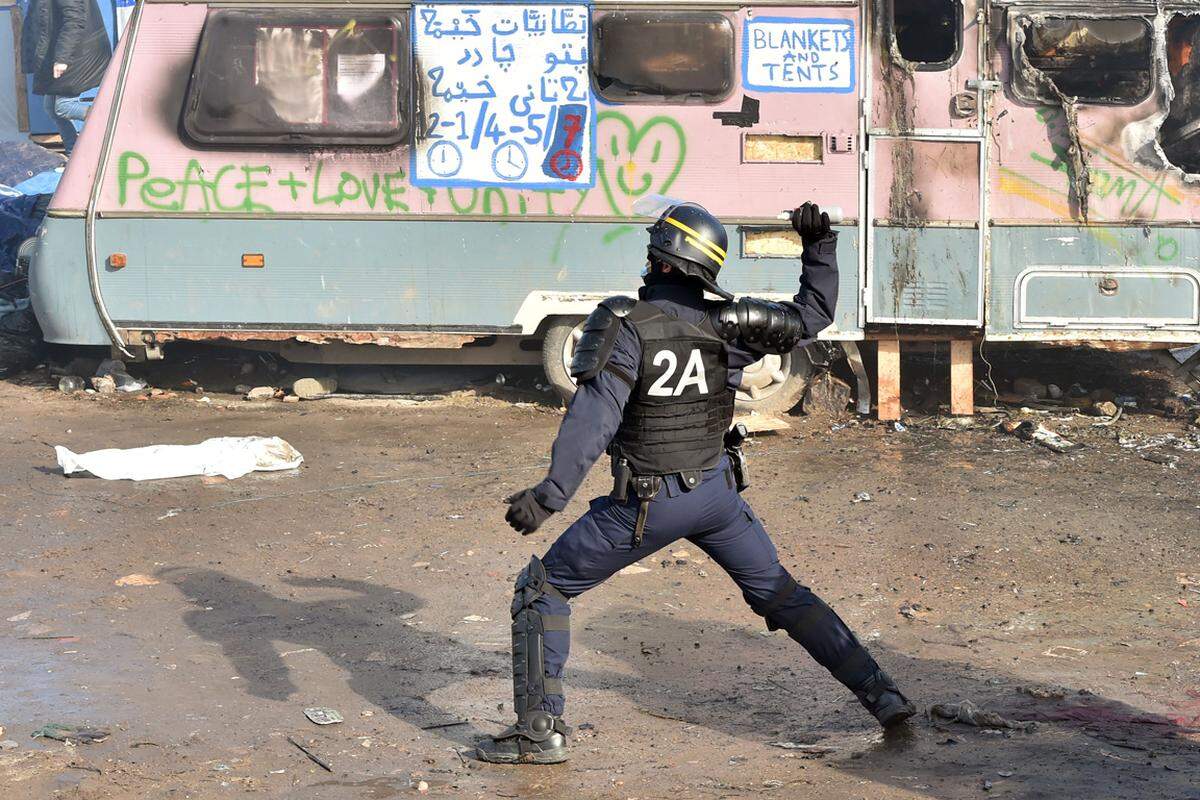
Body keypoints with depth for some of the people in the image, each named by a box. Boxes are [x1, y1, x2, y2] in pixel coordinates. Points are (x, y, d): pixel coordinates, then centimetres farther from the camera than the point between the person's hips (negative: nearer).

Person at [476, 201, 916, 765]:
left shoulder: (627, 325, -17)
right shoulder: (725, 325, -3)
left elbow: (595, 415, -27)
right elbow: (811, 317, 9)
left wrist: (551, 494, -32)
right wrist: (819, 245, 12)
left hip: (646, 504, -5)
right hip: (717, 492, 5)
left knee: (543, 589, 8)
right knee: (781, 595, 20)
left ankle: (540, 731, 3)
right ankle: (882, 696, 16)